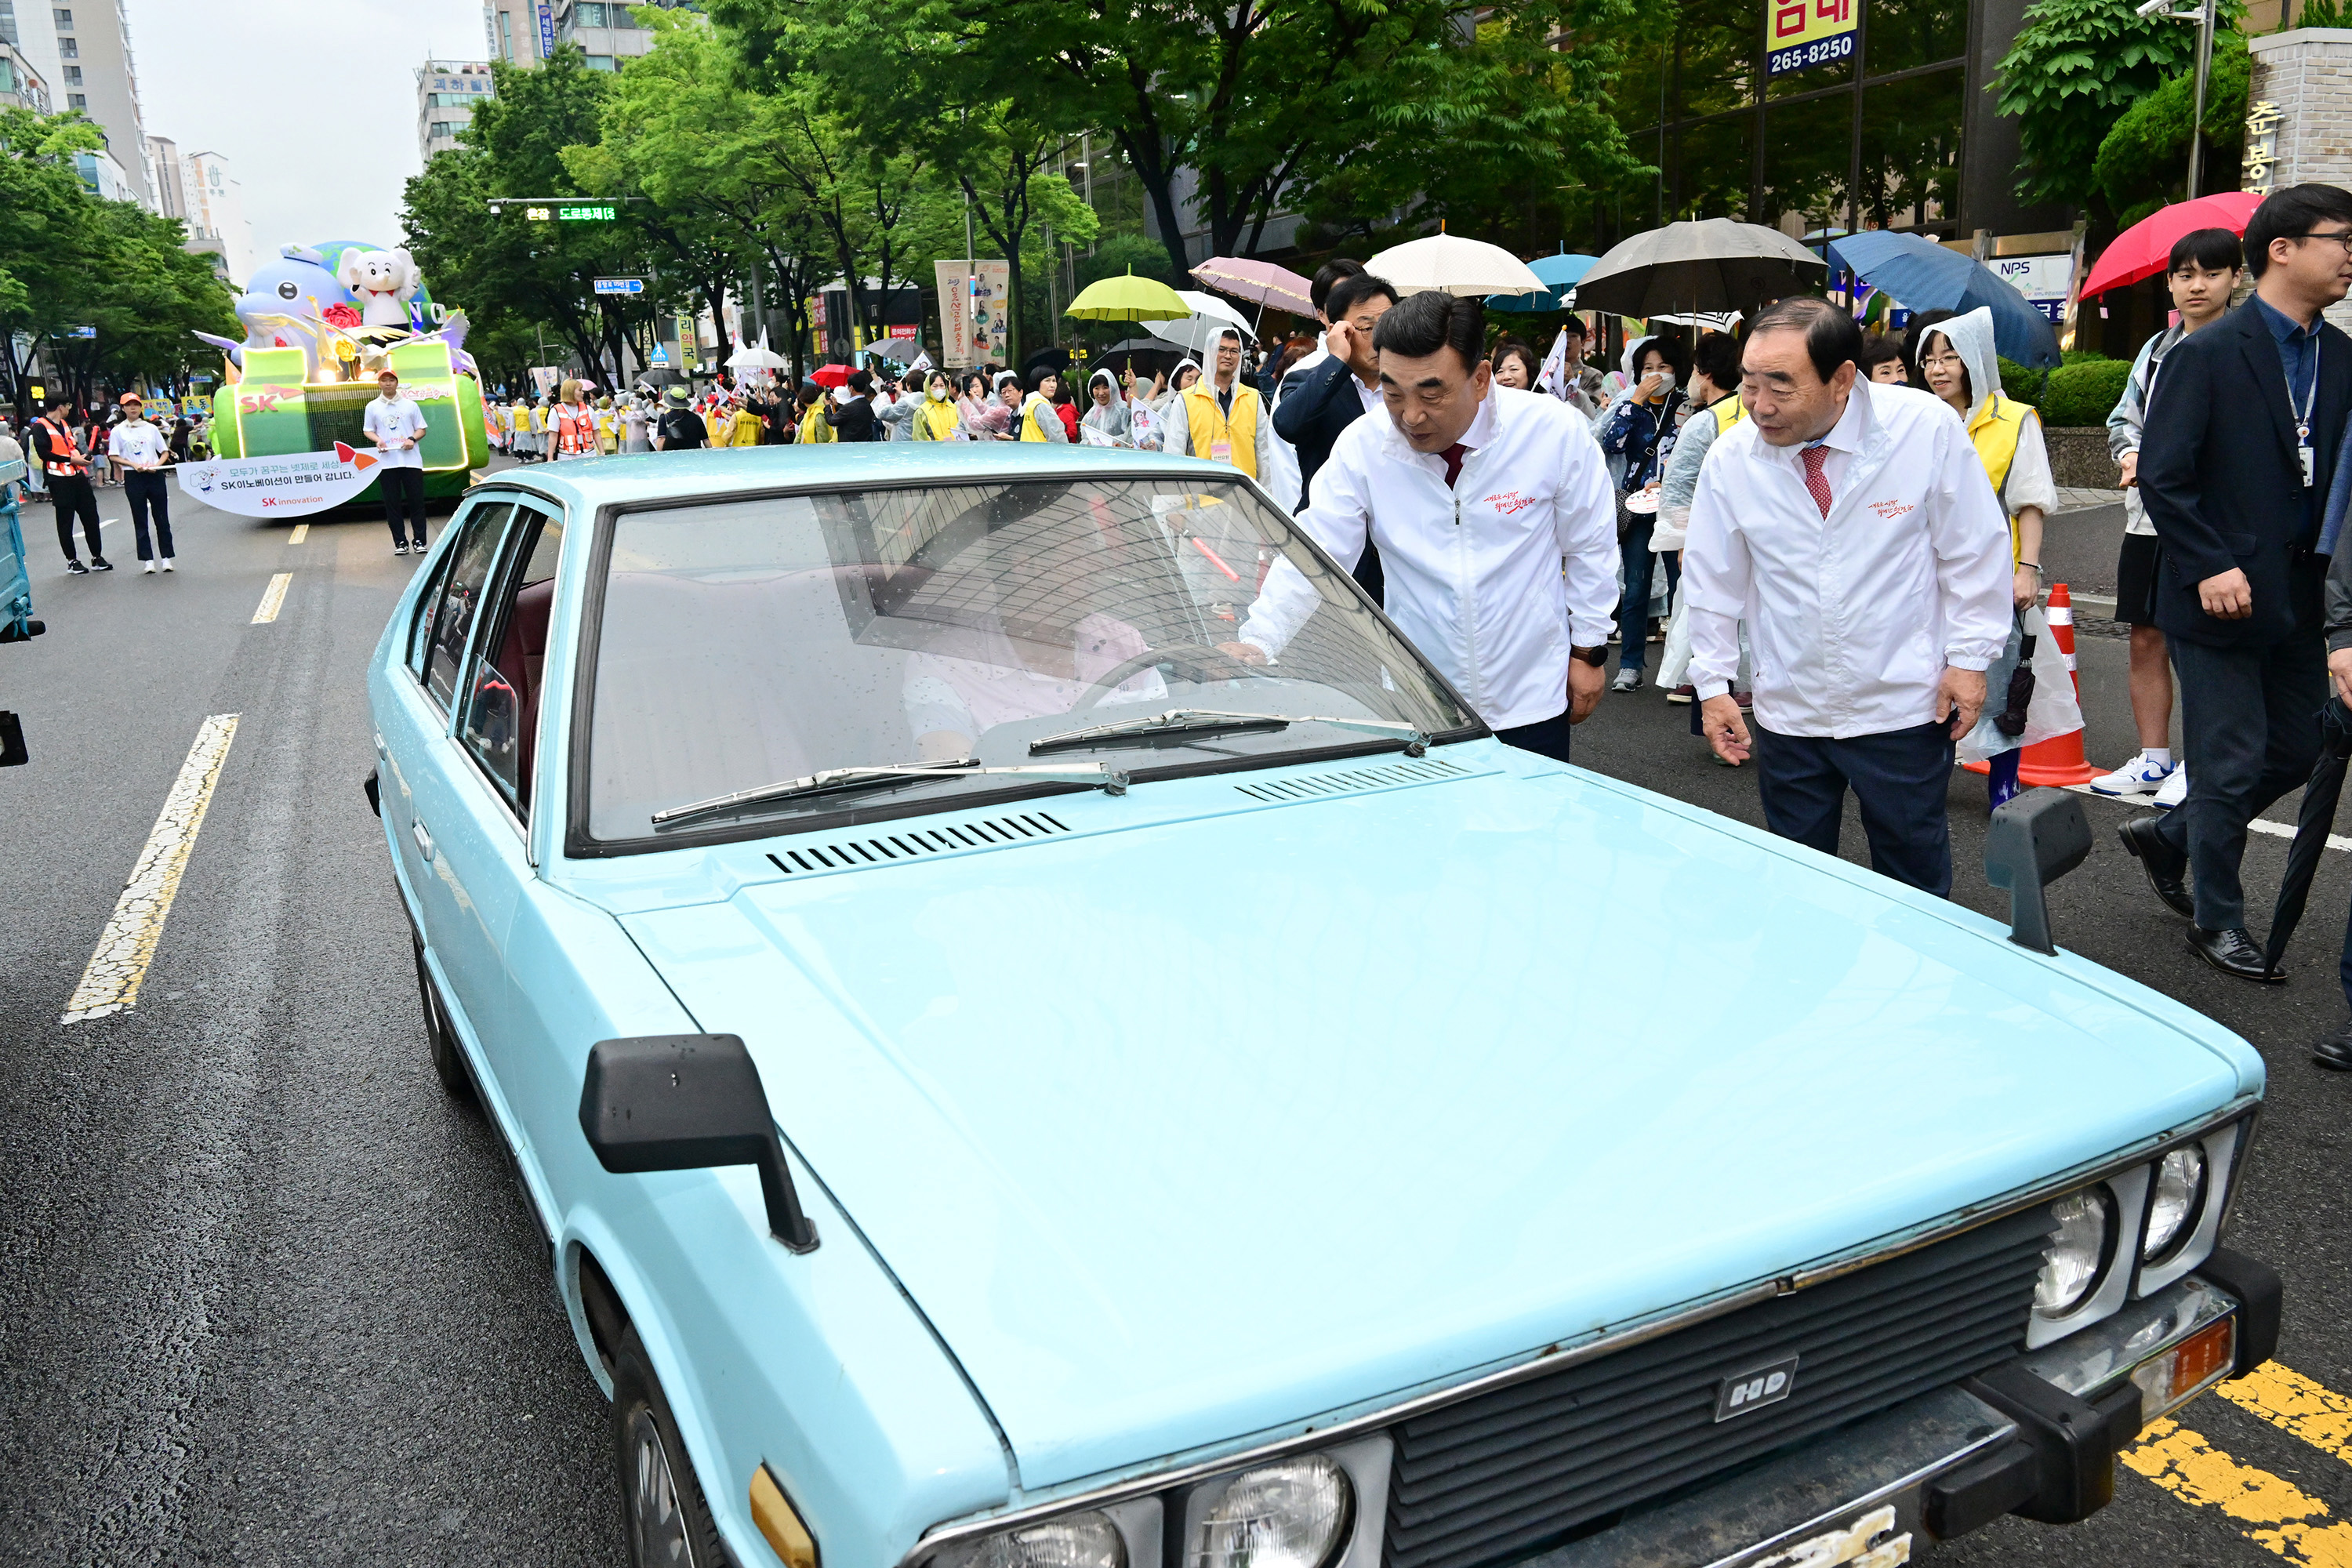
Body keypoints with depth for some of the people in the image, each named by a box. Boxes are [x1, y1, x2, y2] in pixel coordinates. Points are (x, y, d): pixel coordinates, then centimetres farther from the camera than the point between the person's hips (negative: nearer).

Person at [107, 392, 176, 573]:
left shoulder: (151, 428, 10)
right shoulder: (118, 431, 4)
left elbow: (165, 452, 11)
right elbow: (113, 456, 2)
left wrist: (157, 465, -8)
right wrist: (134, 465, -13)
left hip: (155, 475, 1)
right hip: (133, 477, -1)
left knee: (162, 517, 2)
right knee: (140, 519, 2)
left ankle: (167, 558, 7)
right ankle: (148, 560, 4)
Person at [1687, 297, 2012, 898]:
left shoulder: (1929, 429, -14)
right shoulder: (1730, 459, -9)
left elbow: (1975, 550, -3)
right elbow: (1713, 580, 3)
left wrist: (1970, 658, -3)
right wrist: (1712, 683, 4)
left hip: (1904, 709, -2)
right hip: (1788, 714, 2)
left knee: (1916, 886, 14)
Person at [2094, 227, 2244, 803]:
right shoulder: (2156, 350, 14)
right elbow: (2122, 421, 20)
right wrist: (2132, 458, -1)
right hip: (2148, 518, 6)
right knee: (2146, 640, 11)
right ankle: (2154, 760, 23)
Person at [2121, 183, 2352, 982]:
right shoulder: (2206, 355, -9)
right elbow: (2161, 478, -12)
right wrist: (2211, 566, -18)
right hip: (2221, 596, -6)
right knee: (2231, 766, 2)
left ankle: (2167, 834, 35)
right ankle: (2217, 921, 19)